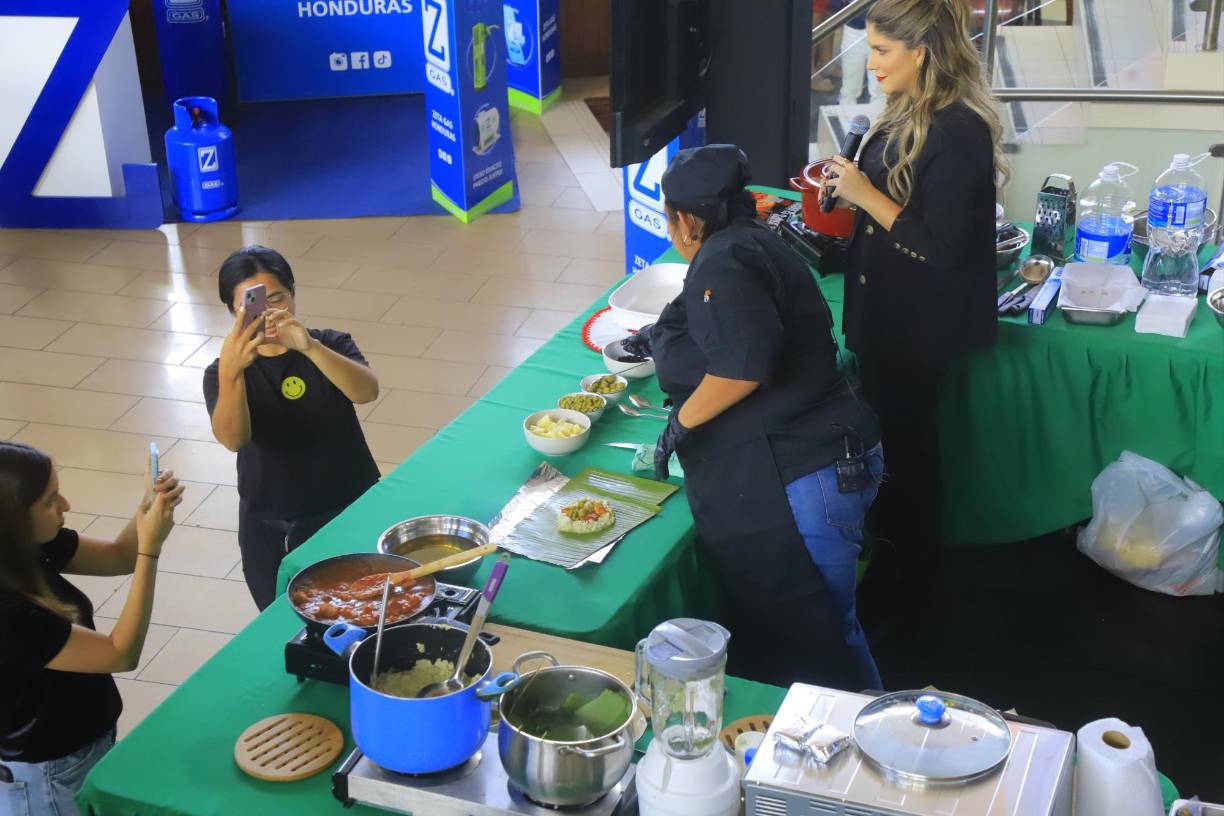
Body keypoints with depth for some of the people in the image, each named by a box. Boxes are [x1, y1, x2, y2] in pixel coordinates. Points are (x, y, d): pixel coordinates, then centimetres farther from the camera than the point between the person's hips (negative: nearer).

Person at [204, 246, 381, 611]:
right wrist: (230, 373, -45)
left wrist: (310, 348, -42)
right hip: (271, 530, 0)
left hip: (350, 512, 0)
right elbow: (232, 439, -27)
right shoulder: (223, 372, -7)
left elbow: (367, 391, -26)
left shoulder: (331, 345, -5)